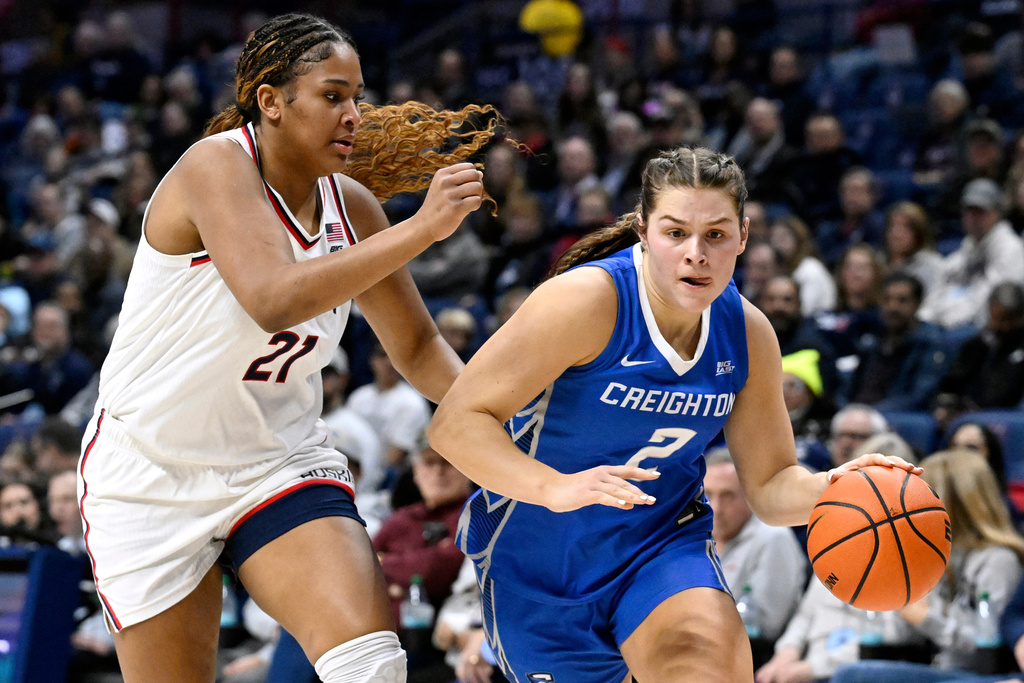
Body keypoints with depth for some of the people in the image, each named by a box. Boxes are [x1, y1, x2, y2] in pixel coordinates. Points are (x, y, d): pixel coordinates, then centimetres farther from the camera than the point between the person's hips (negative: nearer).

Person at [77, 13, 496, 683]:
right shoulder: (216, 165, -19)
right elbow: (275, 300, -36)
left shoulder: (351, 205, -1)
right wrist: (422, 229, -37)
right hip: (152, 476, -4)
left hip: (280, 464, 4)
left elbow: (416, 345, 12)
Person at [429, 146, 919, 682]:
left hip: (664, 544, 3)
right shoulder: (587, 300, -23)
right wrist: (554, 487, -43)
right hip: (541, 563, -2)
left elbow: (770, 485, 4)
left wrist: (831, 488, -20)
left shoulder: (747, 334, -5)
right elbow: (455, 423, -27)